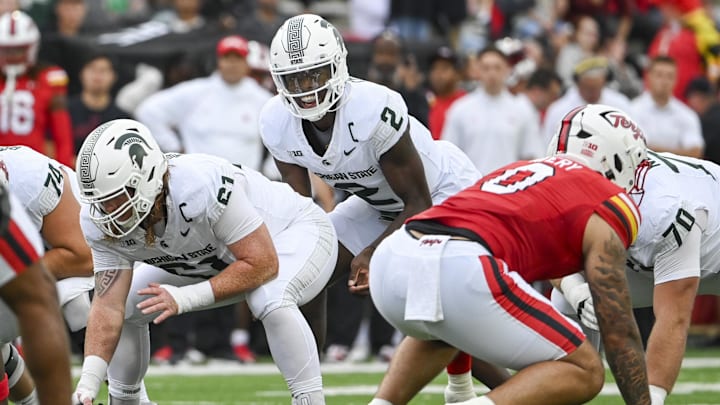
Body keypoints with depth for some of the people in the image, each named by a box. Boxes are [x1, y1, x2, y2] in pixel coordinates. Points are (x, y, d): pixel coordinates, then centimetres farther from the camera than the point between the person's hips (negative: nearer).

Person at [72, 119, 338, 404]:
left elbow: (263, 264, -35)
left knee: (271, 302, -38)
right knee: (126, 306, 1)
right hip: (220, 256, 7)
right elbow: (109, 307, -19)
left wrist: (185, 298, -39)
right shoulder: (101, 222, -21)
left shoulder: (200, 186, -40)